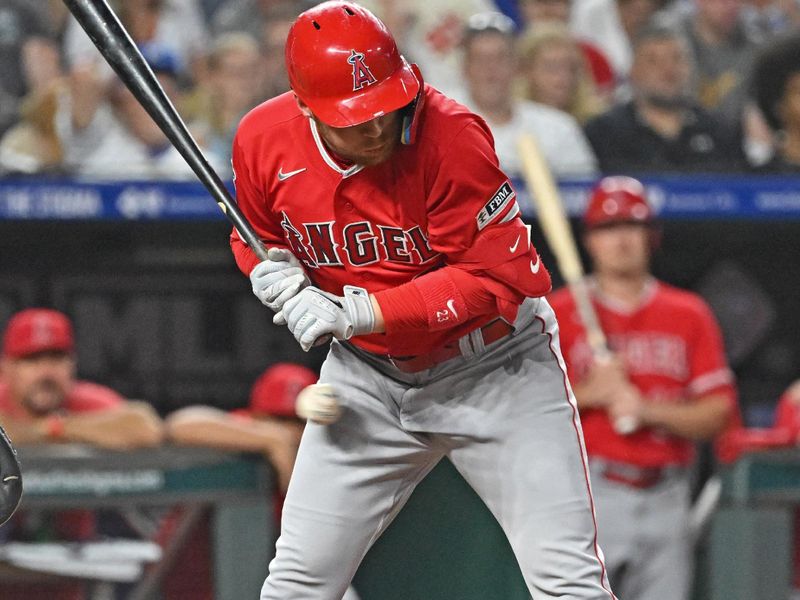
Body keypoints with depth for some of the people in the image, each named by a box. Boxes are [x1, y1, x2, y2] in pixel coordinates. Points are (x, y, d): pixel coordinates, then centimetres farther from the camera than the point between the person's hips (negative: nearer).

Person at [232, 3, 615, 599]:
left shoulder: (451, 135, -27)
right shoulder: (264, 141, -12)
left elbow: (496, 277, -26)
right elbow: (256, 236, 9)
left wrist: (360, 314, -28)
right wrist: (283, 282, -14)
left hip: (493, 368, -4)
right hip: (367, 369, 4)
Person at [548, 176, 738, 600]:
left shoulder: (689, 314, 10)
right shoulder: (558, 313, 4)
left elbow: (719, 412, 4)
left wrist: (648, 409, -11)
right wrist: (589, 393, -14)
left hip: (665, 499, 3)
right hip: (590, 496, -3)